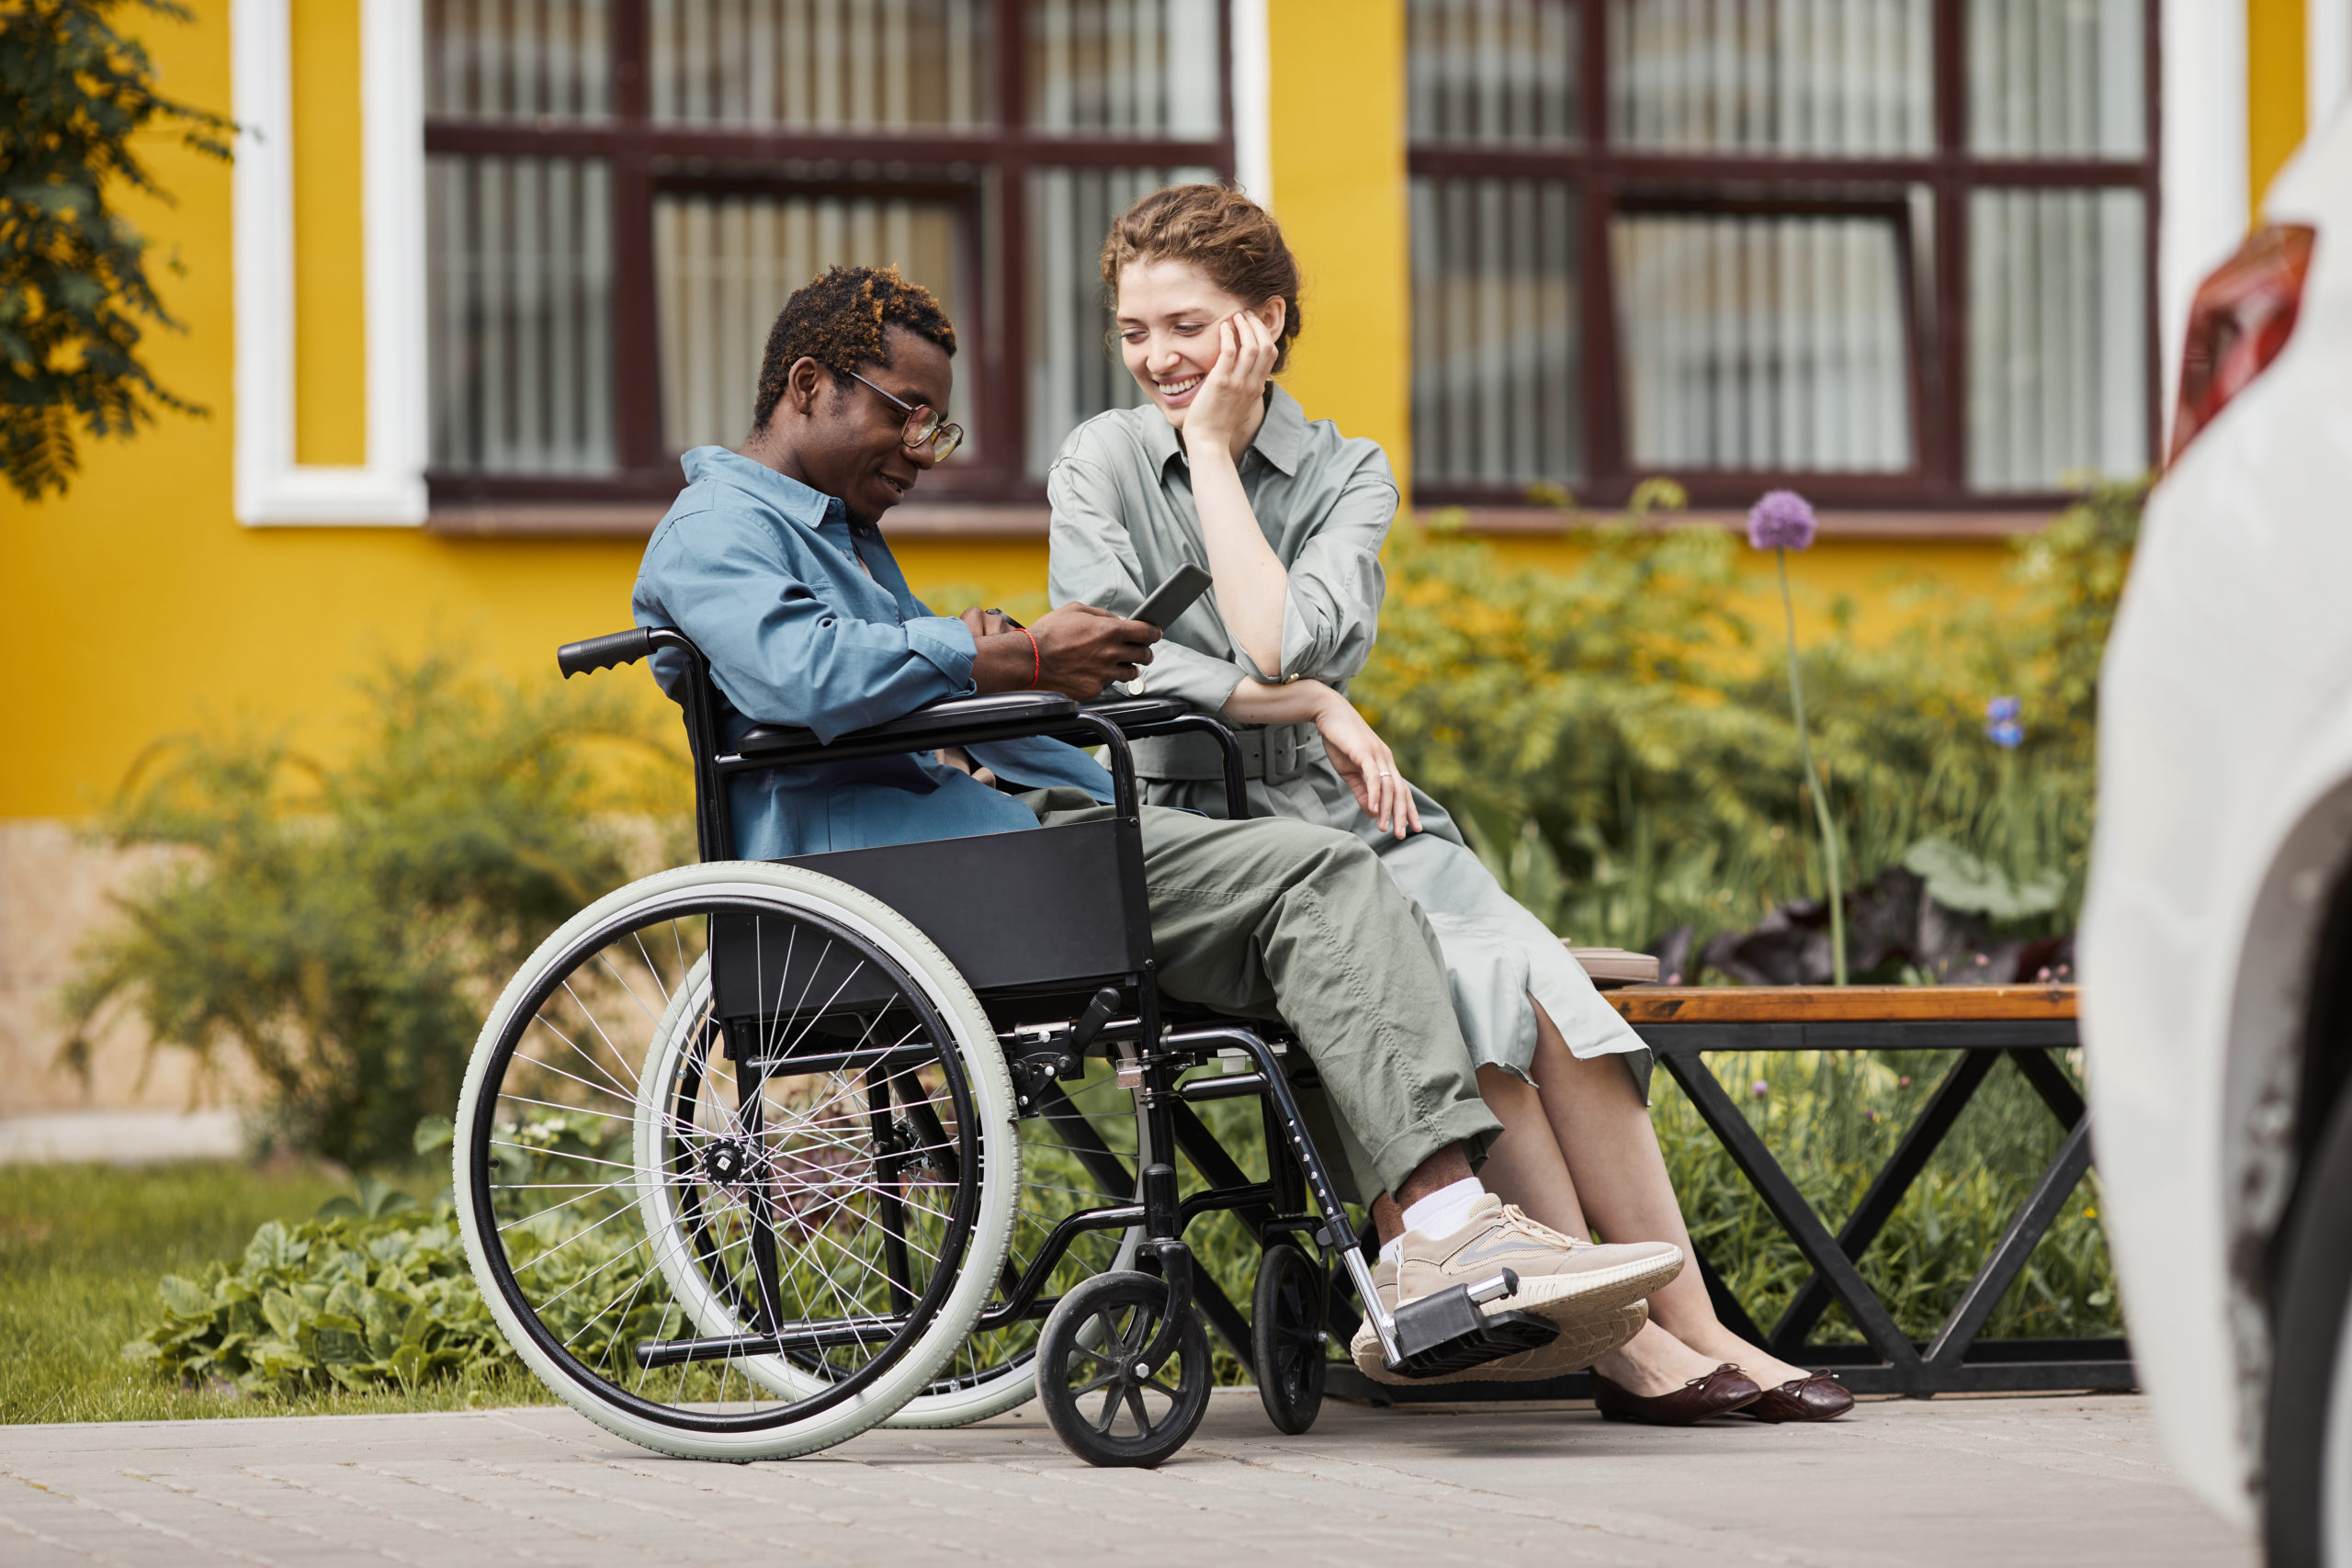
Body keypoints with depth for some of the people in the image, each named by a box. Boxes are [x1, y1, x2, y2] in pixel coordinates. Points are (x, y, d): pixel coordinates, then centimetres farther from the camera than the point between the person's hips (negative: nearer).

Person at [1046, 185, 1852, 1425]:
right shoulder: (1102, 464, 5)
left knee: (1533, 983, -27)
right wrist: (1312, 708, -12)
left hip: (1343, 813, 3)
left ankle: (1688, 1328, -29)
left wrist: (1214, 451, -5)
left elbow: (1284, 646, -11)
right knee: (1450, 995, -30)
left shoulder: (1348, 476, 9)